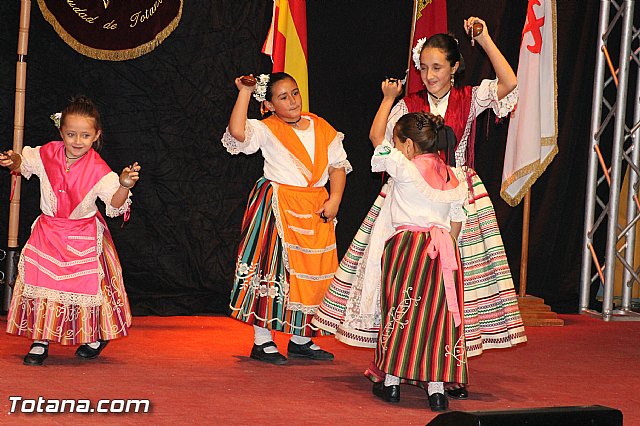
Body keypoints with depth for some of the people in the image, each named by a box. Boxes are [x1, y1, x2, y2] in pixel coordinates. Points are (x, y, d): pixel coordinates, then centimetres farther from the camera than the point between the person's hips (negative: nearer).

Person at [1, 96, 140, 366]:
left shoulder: (98, 169, -15)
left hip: (84, 238, -2)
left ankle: (97, 336, 28)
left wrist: (124, 186, -35)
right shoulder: (47, 154, -7)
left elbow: (115, 205, -16)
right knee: (41, 283, -1)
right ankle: (40, 341, 11)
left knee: (86, 284, 2)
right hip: (48, 231, 3)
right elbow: (24, 164, 14)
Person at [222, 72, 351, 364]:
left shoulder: (322, 128, 9)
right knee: (273, 269, -4)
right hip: (277, 207, -5)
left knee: (312, 274, 7)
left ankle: (300, 339, 19)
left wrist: (334, 198, -3)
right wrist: (245, 92, -16)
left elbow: (338, 164, 11)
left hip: (315, 210, 5)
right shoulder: (267, 129, -4)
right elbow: (237, 132, -23)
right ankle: (262, 341, 3)